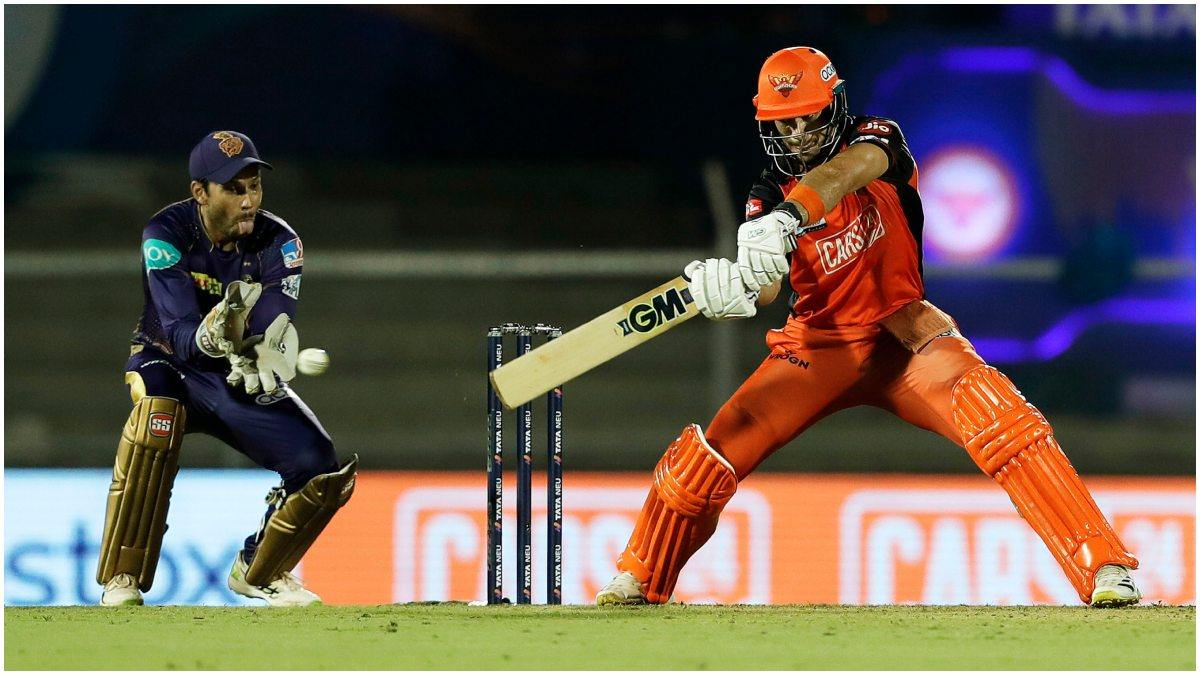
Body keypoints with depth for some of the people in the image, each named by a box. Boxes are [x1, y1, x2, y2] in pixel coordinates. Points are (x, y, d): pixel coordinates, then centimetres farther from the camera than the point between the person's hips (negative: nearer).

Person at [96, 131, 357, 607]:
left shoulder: (279, 243, -13)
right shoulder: (167, 235, -20)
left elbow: (275, 334, -25)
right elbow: (180, 334, -30)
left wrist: (259, 357, -49)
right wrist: (208, 337, -54)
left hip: (245, 378, 3)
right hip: (173, 364, -3)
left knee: (320, 468, -16)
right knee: (157, 409, -39)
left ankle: (258, 569, 17)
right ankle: (122, 577, -31)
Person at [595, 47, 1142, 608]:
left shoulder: (875, 140, -9)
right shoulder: (768, 195, -3)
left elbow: (843, 171, -34)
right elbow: (765, 285, -19)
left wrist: (787, 219, -55)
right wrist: (734, 292, -46)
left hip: (903, 333, -2)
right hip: (818, 345, 2)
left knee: (1001, 421, -27)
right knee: (711, 451, -8)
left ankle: (1104, 566, -26)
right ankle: (639, 582, 15)